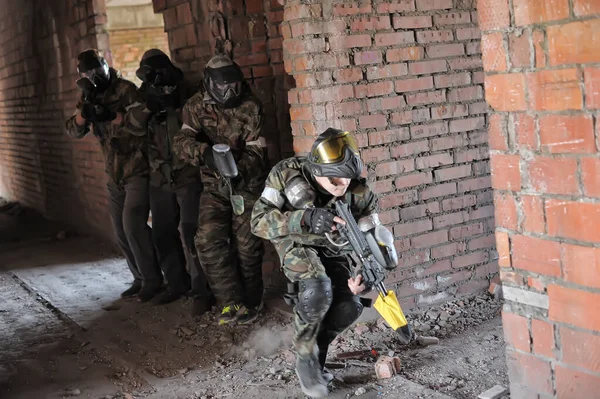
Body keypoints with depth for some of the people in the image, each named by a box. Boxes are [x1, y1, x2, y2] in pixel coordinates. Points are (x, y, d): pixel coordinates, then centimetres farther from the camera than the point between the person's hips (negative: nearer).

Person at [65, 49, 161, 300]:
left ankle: (152, 280, -1)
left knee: (133, 225, -14)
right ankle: (140, 278, 22)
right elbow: (73, 131, 2)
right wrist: (84, 111, -18)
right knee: (121, 231, 10)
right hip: (114, 174, 7)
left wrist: (112, 115, -30)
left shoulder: (125, 90, -10)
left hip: (138, 169, -7)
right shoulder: (90, 97, 10)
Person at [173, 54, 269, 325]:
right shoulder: (196, 106, -4)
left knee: (247, 244, 0)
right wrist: (205, 153, -38)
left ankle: (250, 303, 16)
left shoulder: (250, 107, -9)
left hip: (248, 183, -2)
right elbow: (182, 141, -17)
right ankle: (232, 302, -8)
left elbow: (256, 150, -14)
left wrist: (241, 170, -34)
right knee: (208, 240, -14)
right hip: (214, 186, 2)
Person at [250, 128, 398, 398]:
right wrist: (305, 219, -47)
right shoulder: (287, 175, -27)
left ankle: (316, 353, 13)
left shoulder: (359, 195, -22)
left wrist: (363, 274, -32)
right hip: (296, 243, -3)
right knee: (319, 289, -32)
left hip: (331, 248, 3)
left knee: (349, 307, -16)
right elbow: (259, 220, -31)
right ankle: (305, 358, -10)